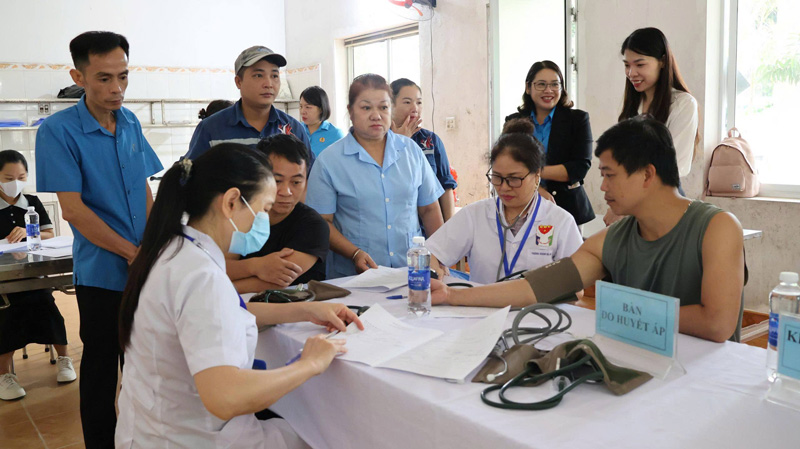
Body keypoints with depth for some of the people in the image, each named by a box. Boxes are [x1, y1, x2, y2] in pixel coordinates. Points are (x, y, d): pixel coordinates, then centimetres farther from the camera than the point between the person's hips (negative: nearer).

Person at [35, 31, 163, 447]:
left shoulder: (131, 123, 5)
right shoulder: (58, 130, -12)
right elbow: (73, 209, -16)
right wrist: (133, 253, -15)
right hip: (102, 273, -5)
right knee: (101, 370, 9)